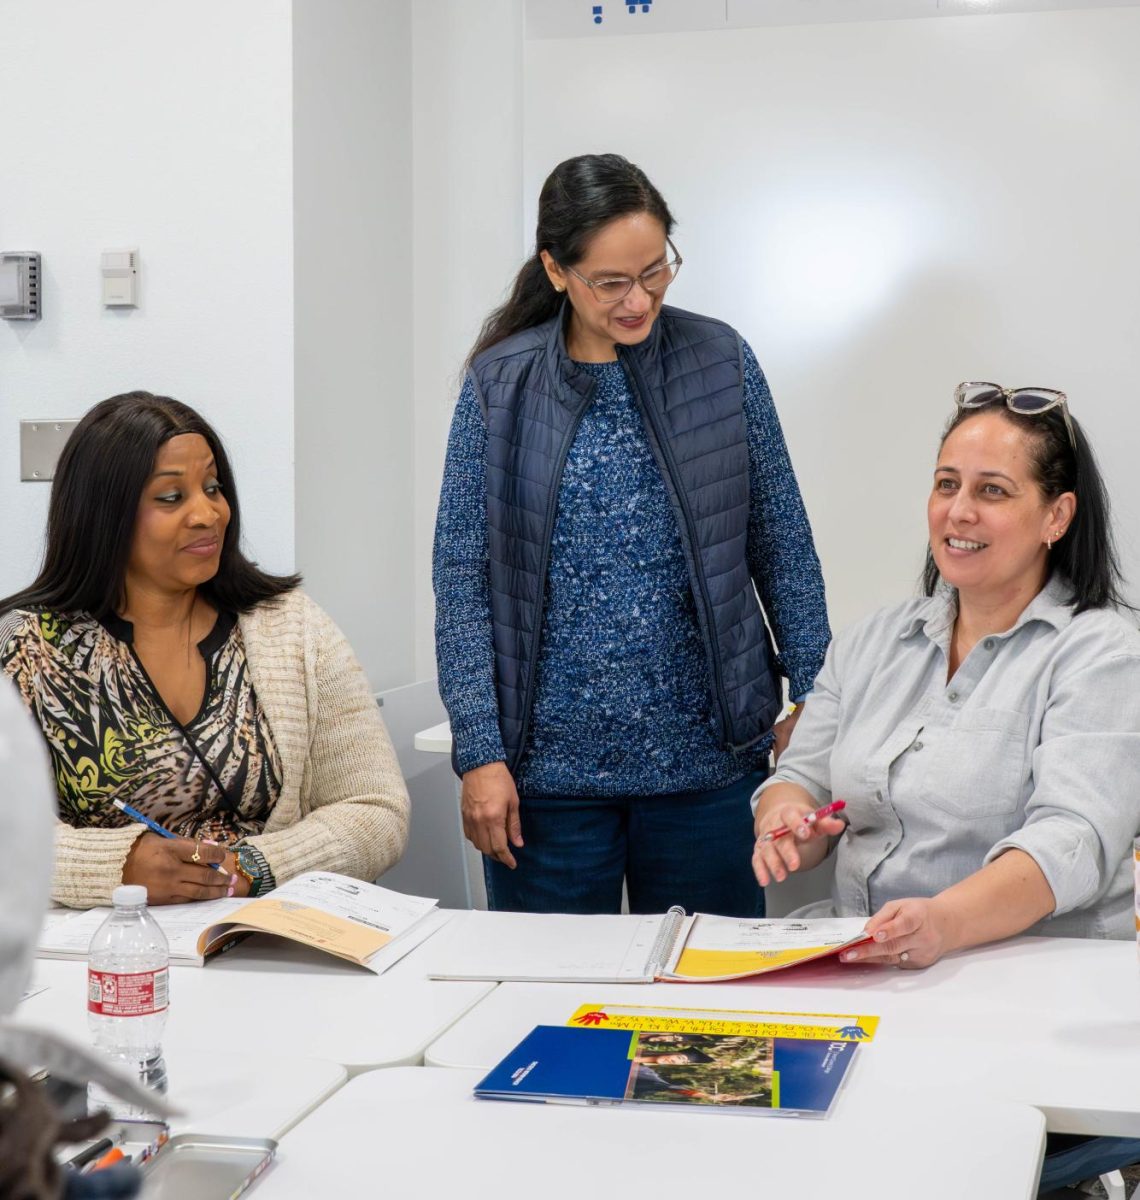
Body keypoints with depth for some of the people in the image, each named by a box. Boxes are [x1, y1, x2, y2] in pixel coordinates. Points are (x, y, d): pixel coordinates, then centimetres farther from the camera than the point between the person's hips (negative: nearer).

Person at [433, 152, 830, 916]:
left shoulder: (720, 361, 1)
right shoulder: (500, 385, -1)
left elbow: (782, 543, 6)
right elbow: (462, 574, -2)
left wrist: (811, 697, 1)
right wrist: (480, 751, -8)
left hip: (708, 758, 1)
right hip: (549, 767, 0)